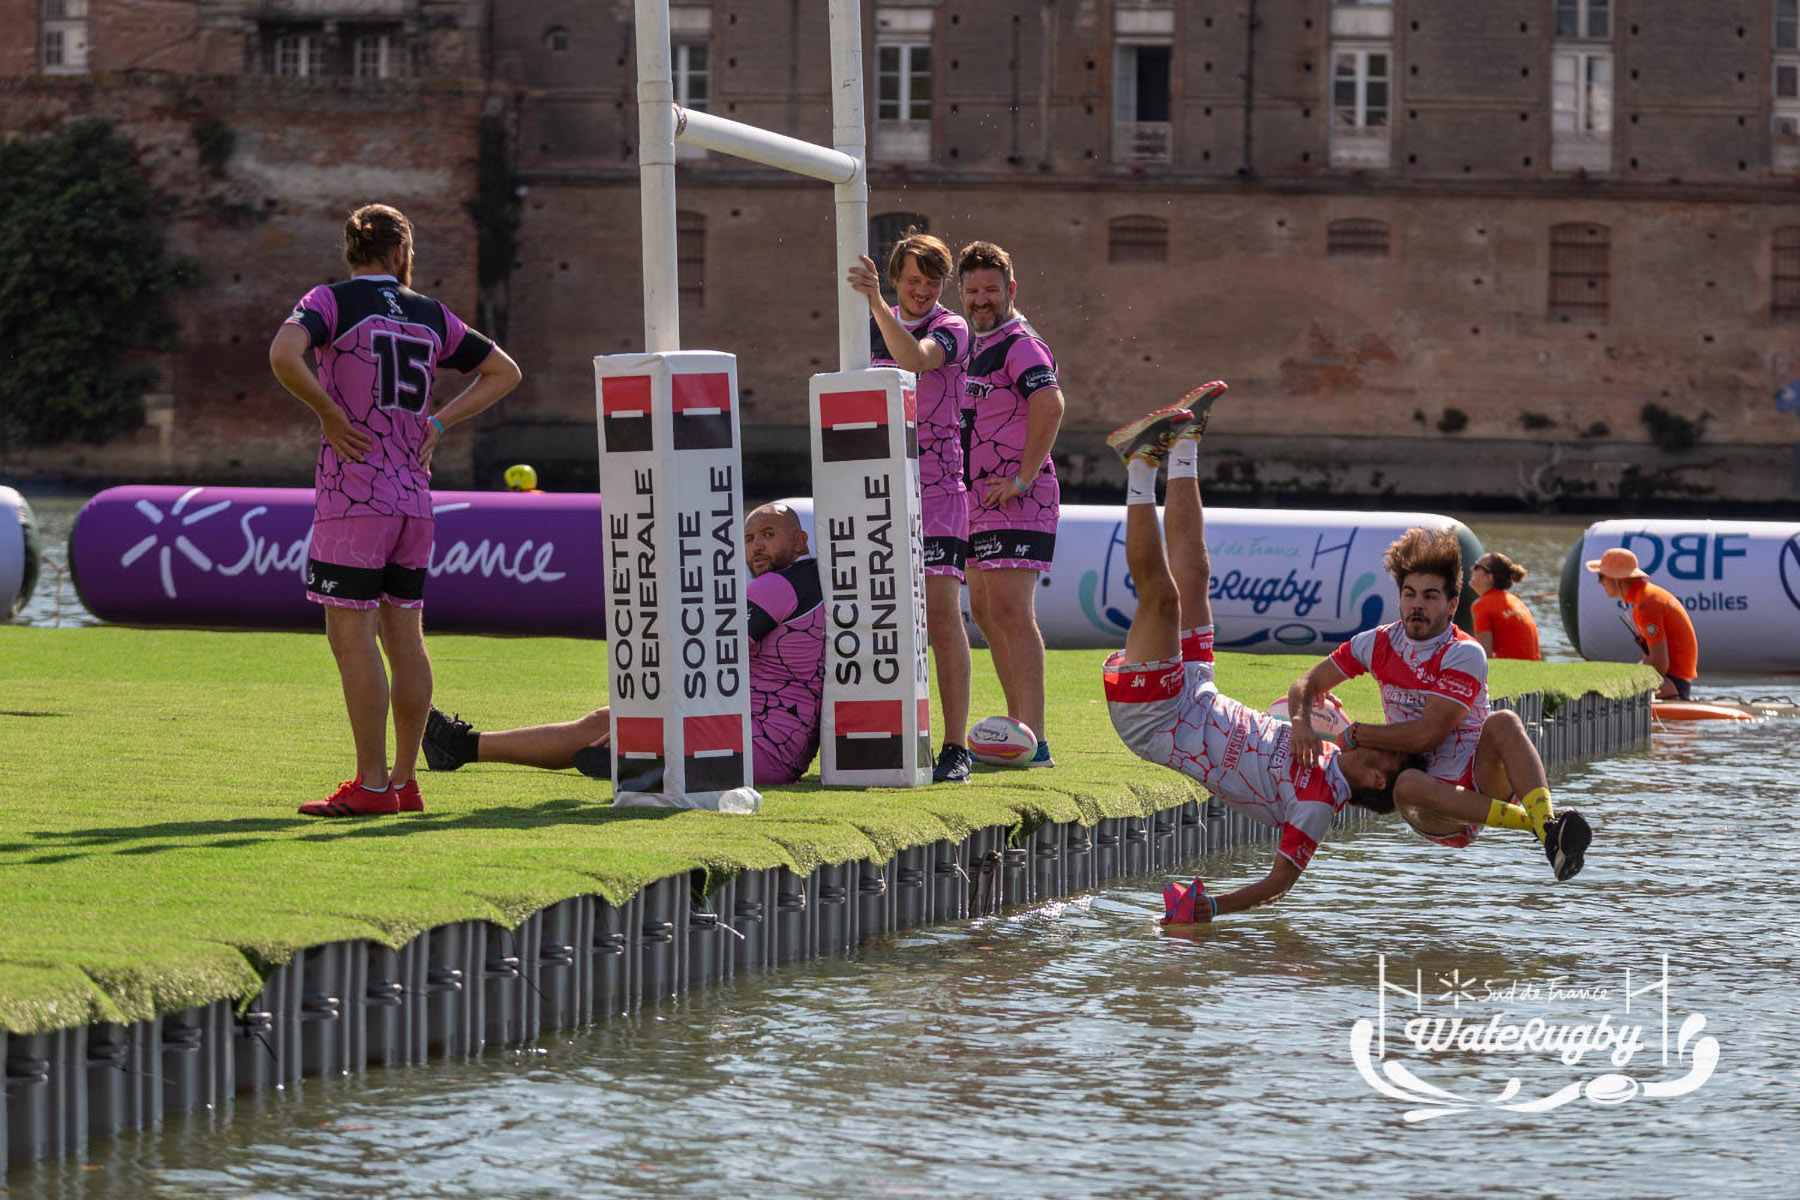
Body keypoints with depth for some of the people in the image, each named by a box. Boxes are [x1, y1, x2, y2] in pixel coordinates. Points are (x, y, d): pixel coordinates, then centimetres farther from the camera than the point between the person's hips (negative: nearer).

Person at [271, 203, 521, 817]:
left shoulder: (332, 300, -1)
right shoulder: (431, 315, 13)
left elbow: (284, 355, -21)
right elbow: (504, 371, 22)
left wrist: (330, 414, -8)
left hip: (353, 495, -5)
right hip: (415, 496, 5)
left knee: (352, 635, -5)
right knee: (404, 636, 10)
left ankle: (372, 785, -9)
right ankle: (404, 780, 12)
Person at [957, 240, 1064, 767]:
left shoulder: (1021, 346, -13)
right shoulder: (977, 347, 18)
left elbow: (1050, 406, -28)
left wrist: (1023, 477, -26)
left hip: (1016, 502, -10)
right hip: (979, 499, 10)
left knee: (1010, 611, -16)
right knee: (985, 611, 16)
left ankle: (1034, 741, -20)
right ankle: (1017, 723, 25)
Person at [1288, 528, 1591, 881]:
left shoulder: (1464, 654, -8)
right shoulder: (1379, 644, 8)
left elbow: (1427, 734, -15)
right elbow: (1308, 684, 13)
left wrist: (1354, 735, -7)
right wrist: (1302, 724, -9)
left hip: (1481, 779, -2)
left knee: (1503, 722, -33)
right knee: (1407, 784, -36)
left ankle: (1547, 824, -55)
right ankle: (1539, 824, -46)